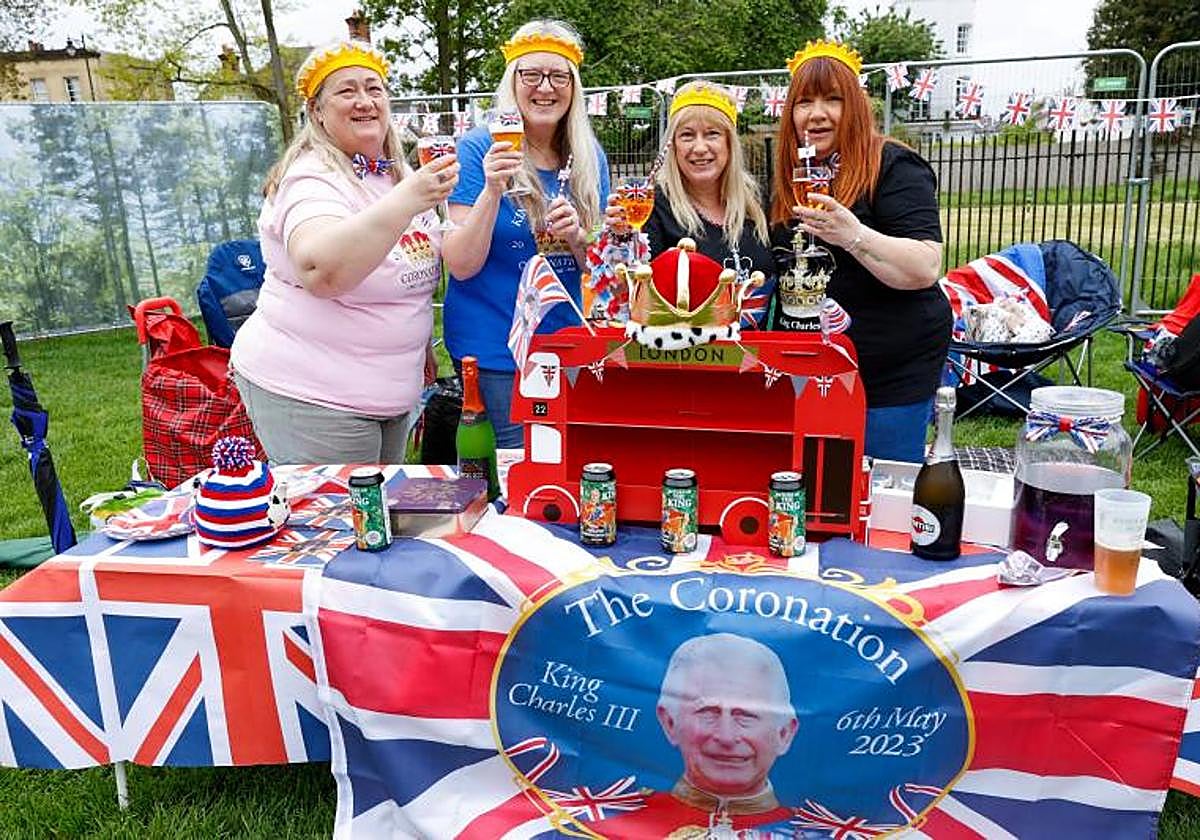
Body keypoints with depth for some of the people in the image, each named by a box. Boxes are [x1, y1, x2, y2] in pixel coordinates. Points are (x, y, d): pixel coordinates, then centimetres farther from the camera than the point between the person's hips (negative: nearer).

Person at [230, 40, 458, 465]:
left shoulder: (397, 175, 9)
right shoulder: (314, 178, -16)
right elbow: (320, 271, -37)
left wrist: (422, 344, 23)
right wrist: (405, 201, -42)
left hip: (387, 393, 8)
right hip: (307, 395, -8)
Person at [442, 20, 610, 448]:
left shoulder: (589, 157, 5)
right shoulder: (479, 149, -8)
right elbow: (462, 266, -13)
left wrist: (577, 238, -13)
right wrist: (492, 189, -26)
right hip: (495, 350, -4)